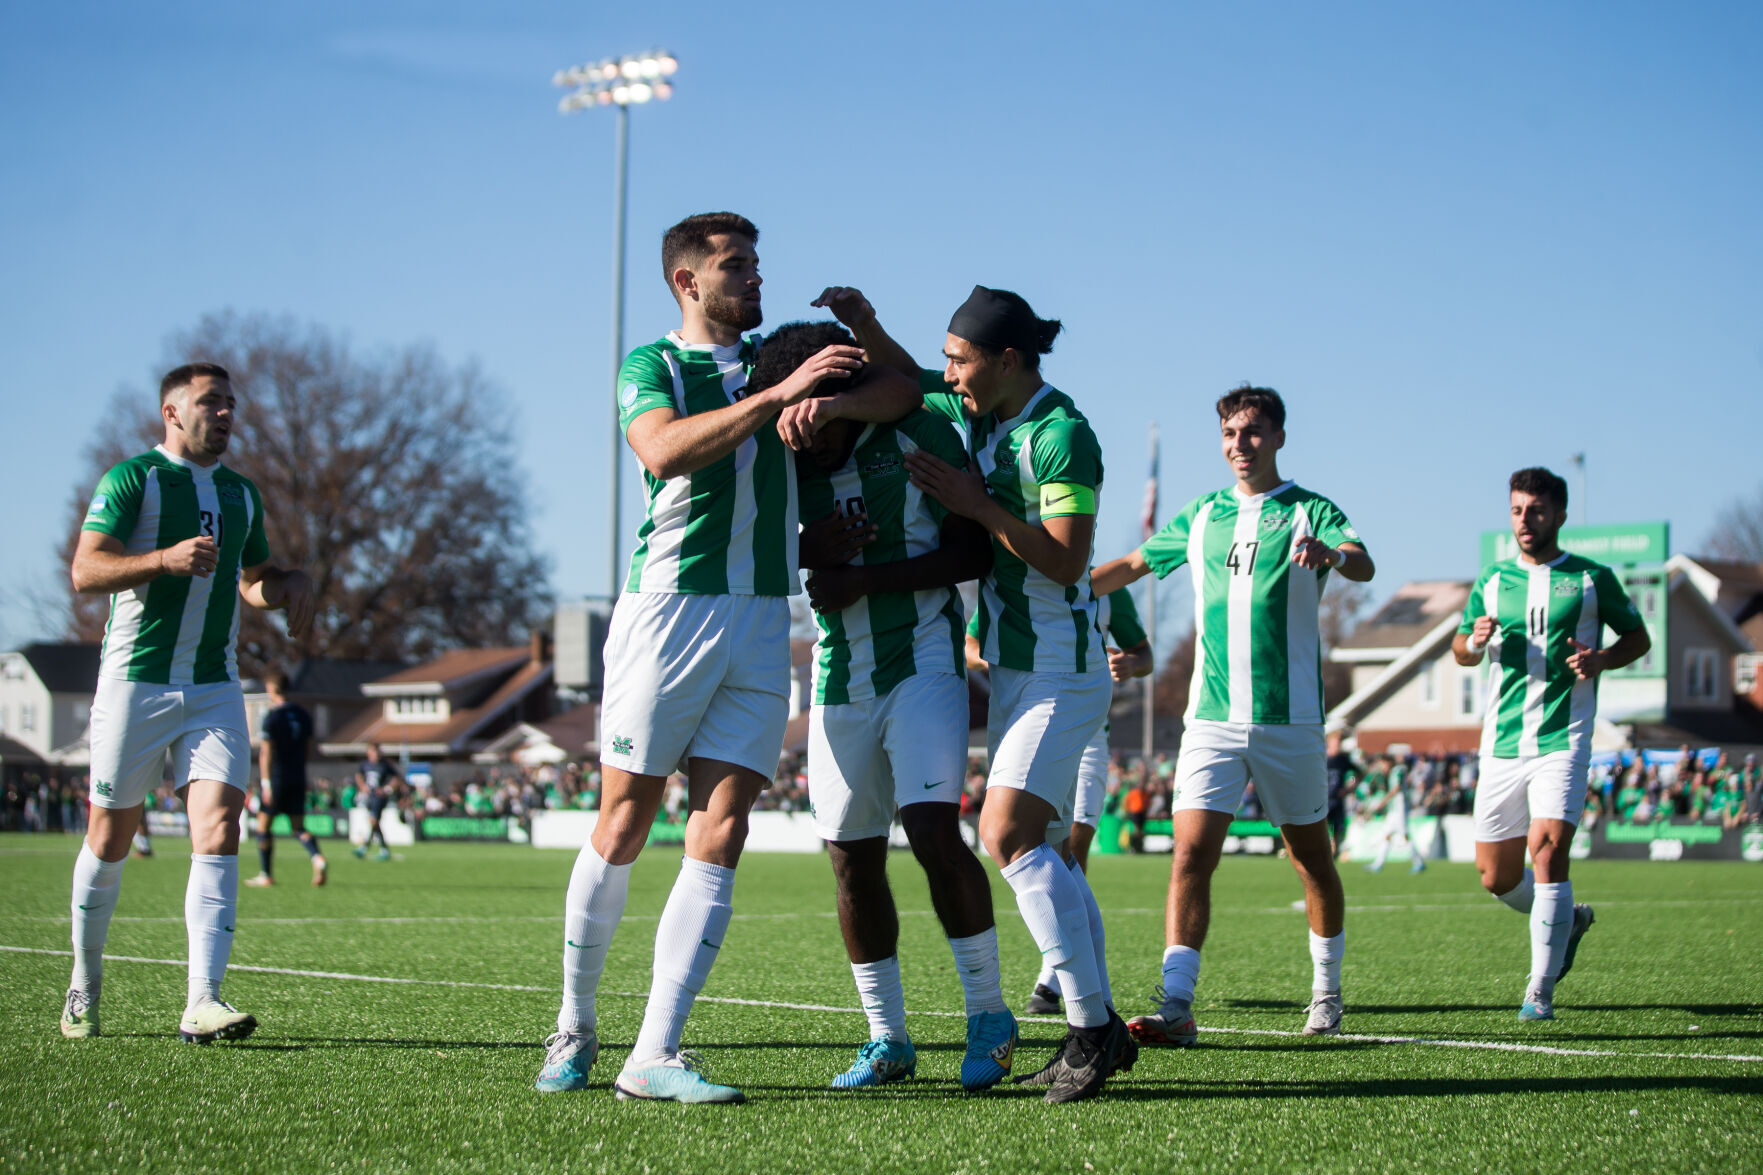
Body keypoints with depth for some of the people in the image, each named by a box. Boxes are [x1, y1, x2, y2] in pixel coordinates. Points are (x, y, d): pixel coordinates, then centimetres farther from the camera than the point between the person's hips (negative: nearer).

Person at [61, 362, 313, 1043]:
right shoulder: (131, 479, -3)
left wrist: (291, 585, 7)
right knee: (110, 839, 5)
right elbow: (86, 571, -13)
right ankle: (84, 984, 27)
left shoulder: (241, 494, 15)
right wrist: (165, 559, -27)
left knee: (219, 833, -14)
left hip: (214, 688, 4)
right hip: (135, 681, -4)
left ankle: (202, 1004, -20)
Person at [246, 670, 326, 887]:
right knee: (298, 827, 5)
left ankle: (266, 875, 10)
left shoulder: (272, 716, -11)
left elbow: (266, 752, -15)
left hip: (276, 777, -6)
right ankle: (318, 858, -21)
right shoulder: (302, 713, 8)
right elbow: (308, 746, 14)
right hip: (298, 778, 6)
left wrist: (266, 782, -16)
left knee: (263, 826, 7)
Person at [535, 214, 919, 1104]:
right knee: (621, 832, -1)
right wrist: (776, 394, -24)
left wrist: (827, 402, -12)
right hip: (667, 607, -4)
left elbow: (902, 390, 8)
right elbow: (665, 448, -17)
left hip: (762, 624, 4)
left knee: (718, 841, -6)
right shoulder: (649, 366, 4)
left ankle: (653, 1055, -8)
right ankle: (574, 1026, 17)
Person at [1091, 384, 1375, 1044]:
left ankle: (1326, 992, 28)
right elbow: (1132, 566, 25)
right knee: (1191, 853, -12)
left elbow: (1363, 564, -20)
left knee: (1310, 858, 10)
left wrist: (1333, 554, -43)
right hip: (1212, 718, 2)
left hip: (1289, 718, -2)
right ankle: (1176, 1006, -17)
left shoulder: (1309, 512, 0)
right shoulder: (1202, 517, 13)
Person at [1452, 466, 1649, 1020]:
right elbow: (1460, 649, 20)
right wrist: (1474, 642, -4)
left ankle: (1540, 988, -13)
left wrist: (1601, 659, -8)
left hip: (1563, 741, -4)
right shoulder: (1493, 579, 11)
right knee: (1497, 879, 5)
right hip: (1502, 744, 4)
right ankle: (1567, 920, 36)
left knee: (1547, 851, -21)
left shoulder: (1591, 578, 3)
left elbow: (1638, 637, 13)